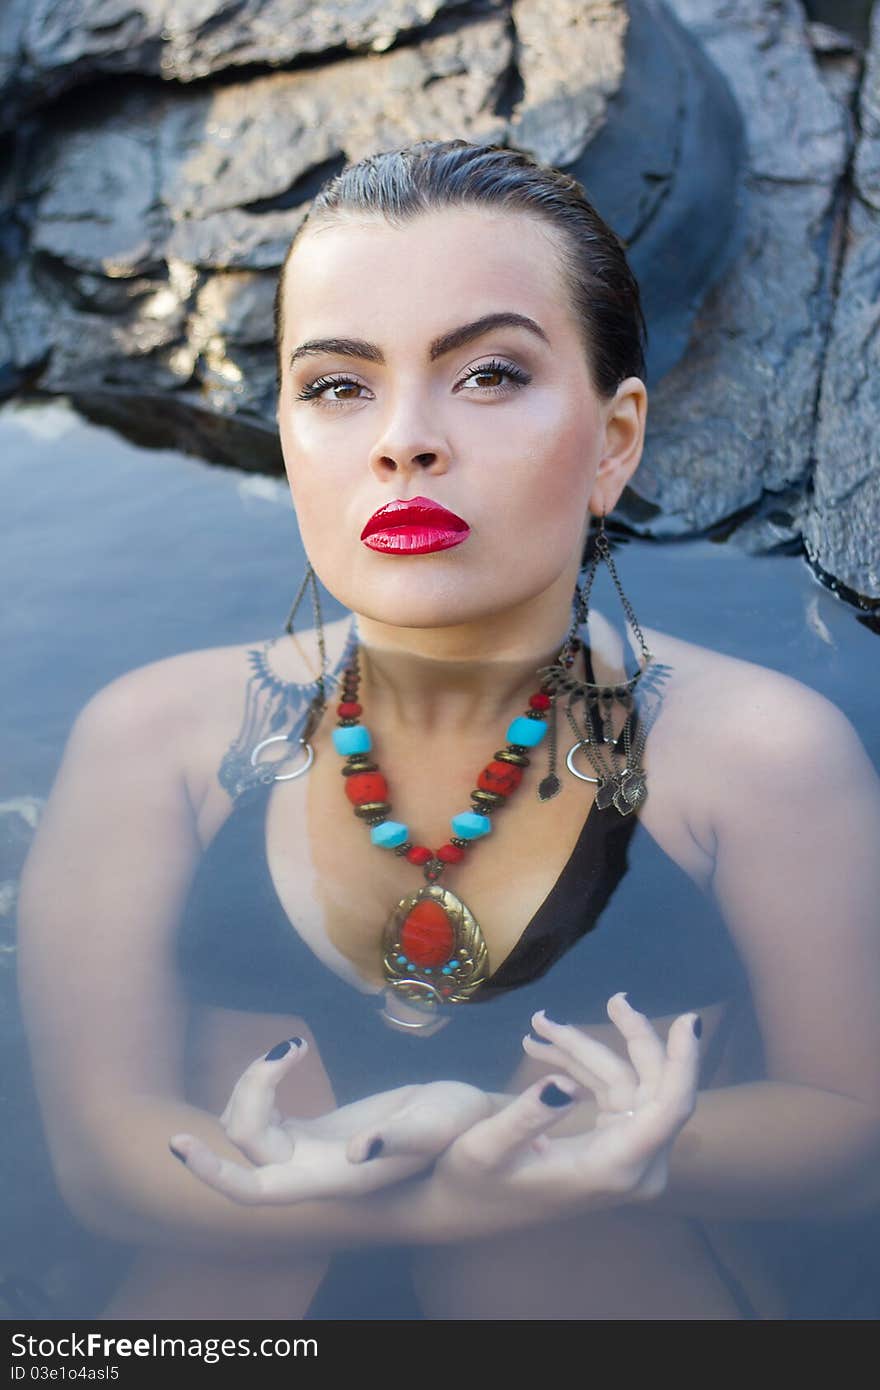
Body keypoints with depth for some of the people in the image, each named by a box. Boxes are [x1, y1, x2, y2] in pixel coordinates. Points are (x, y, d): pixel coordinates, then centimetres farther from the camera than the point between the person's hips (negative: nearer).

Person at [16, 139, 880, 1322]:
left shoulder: (763, 751, -13)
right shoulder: (154, 738, -9)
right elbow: (100, 1135, -11)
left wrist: (617, 1156, -28)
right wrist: (443, 1202, -29)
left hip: (627, 1271, 0)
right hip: (238, 1287, 1)